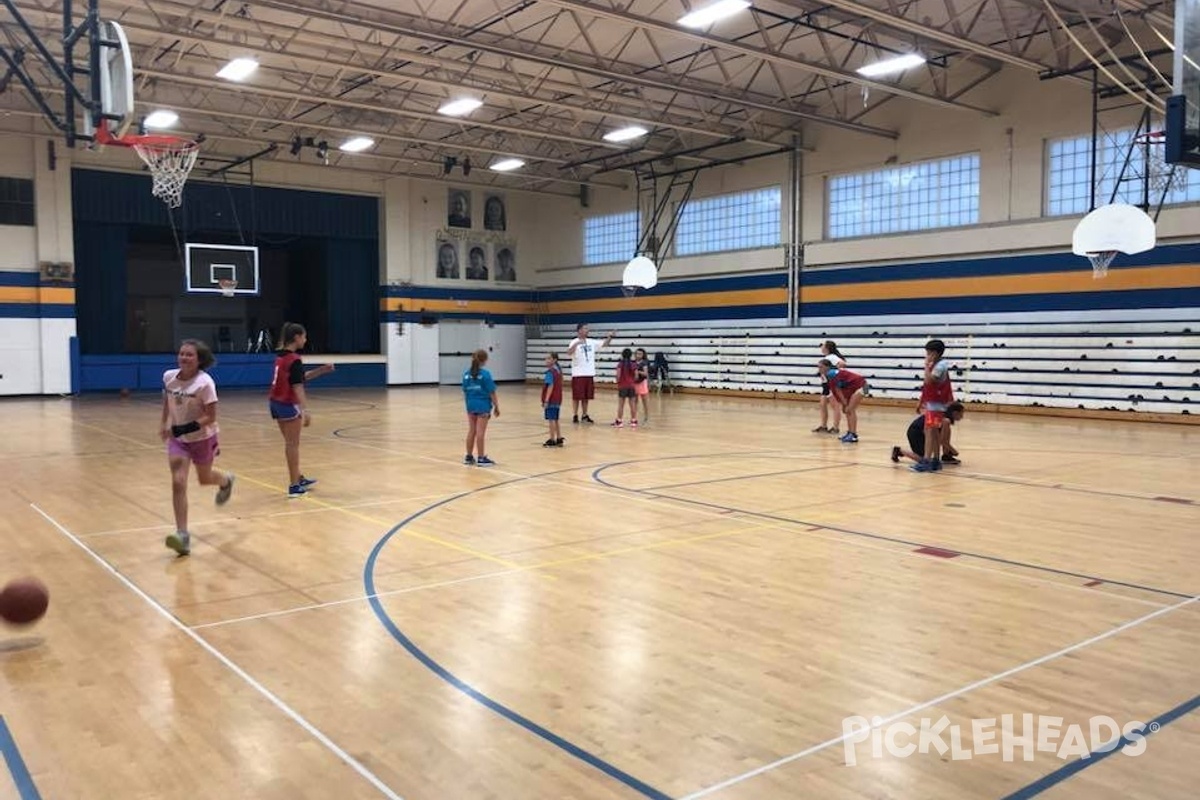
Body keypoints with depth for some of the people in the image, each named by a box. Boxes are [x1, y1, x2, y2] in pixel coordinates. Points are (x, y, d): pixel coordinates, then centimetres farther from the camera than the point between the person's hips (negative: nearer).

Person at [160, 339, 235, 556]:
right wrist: (164, 423, 18)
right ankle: (182, 535, -11)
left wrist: (188, 428, -34)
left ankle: (226, 480, 56)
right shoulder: (168, 377, -9)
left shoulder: (204, 382, -24)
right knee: (178, 483, -12)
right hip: (178, 439, 3)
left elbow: (211, 416, -22)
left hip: (202, 438, -3)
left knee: (205, 479, 18)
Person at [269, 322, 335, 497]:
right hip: (288, 405, -9)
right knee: (292, 445, 1)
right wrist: (305, 411, -29)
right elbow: (297, 387, -24)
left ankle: (298, 478, 31)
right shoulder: (295, 360, -17)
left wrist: (321, 370, 14)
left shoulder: (281, 356, 10)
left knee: (290, 443, 19)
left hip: (275, 402, 9)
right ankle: (294, 486, 6)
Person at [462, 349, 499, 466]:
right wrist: (496, 406, -3)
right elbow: (491, 392, -11)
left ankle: (468, 457, 21)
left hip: (471, 405, 5)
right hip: (483, 406, -5)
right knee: (480, 433, -1)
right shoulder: (485, 374, -13)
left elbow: (465, 392, 8)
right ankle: (481, 458, 4)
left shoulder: (466, 374, 4)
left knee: (471, 431, 14)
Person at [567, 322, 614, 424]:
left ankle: (585, 415, 19)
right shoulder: (575, 342, -10)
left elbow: (604, 344, 14)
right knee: (577, 396, -1)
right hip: (578, 374, -6)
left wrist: (610, 337, -4)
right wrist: (577, 343, -40)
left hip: (589, 374, 6)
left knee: (586, 396, 11)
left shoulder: (591, 342, 9)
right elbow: (569, 353, -26)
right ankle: (575, 415, 7)